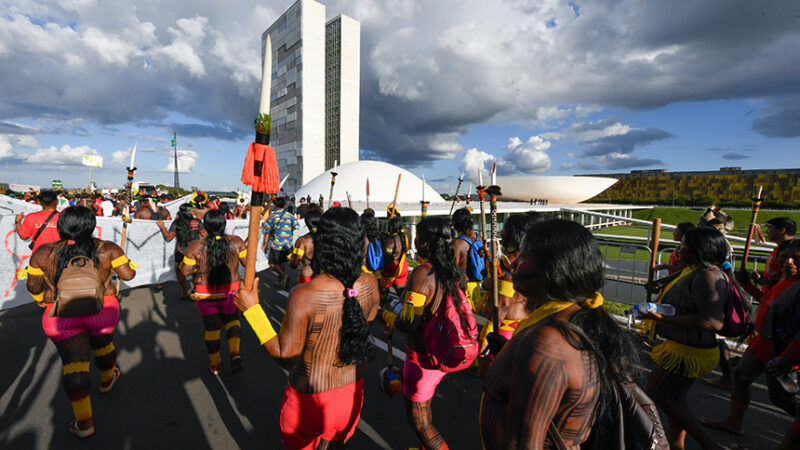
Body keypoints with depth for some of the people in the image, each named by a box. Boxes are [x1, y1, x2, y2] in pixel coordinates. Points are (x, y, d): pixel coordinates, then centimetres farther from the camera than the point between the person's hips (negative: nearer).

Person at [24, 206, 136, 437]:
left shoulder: (43, 253, -3)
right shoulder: (107, 249, -8)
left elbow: (33, 287, 7)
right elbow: (128, 275, -7)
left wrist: (41, 299, 28)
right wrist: (125, 263, 14)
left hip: (61, 315, 1)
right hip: (102, 309, 0)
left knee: (74, 361, 3)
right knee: (103, 345, 24)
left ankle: (84, 422, 5)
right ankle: (107, 379, 50)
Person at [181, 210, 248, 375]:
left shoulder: (195, 247, -13)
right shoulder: (236, 242, -12)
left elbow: (185, 271, -9)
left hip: (205, 295, 0)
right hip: (230, 292, 1)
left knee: (211, 326, 16)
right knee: (232, 319, 23)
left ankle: (215, 365, 31)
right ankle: (234, 352, 0)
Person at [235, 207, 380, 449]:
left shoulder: (304, 296, -31)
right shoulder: (369, 284, -17)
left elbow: (286, 358, -20)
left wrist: (252, 309, -16)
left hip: (310, 399, -3)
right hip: (353, 392, 4)